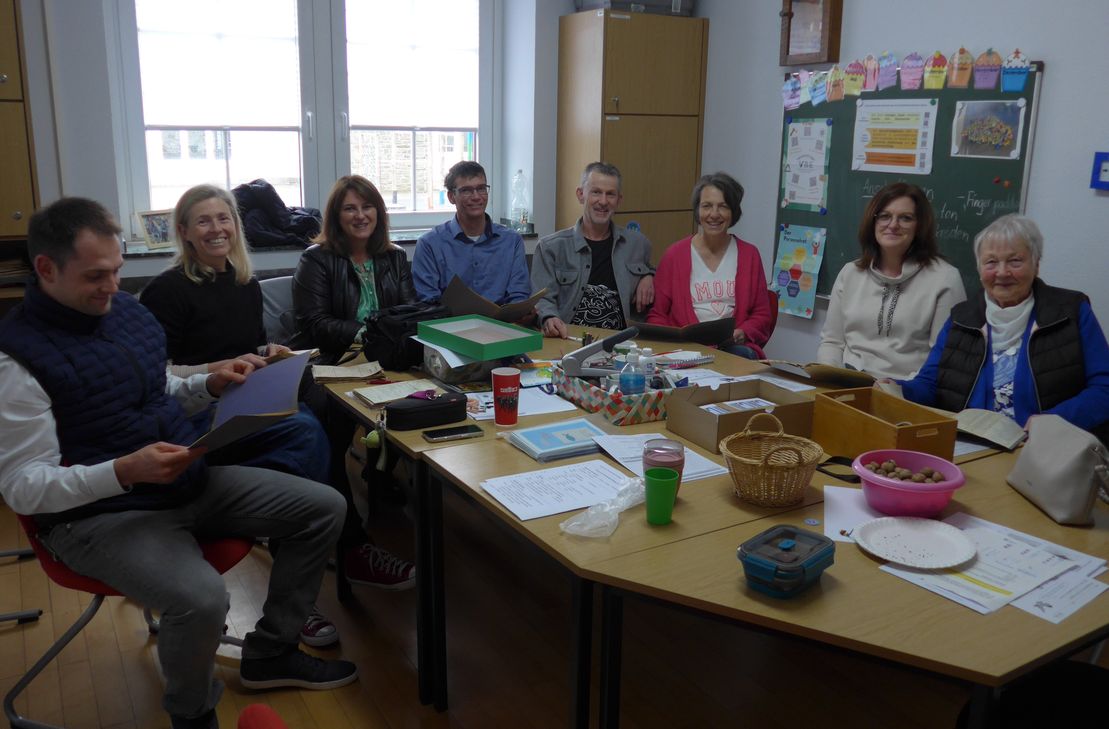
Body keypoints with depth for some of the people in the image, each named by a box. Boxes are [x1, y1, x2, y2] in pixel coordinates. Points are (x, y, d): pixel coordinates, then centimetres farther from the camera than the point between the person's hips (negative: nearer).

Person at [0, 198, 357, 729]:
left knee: (325, 508, 2)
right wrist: (126, 471, -32)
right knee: (201, 598, -35)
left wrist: (211, 385, 0)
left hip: (190, 482, 8)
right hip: (100, 514, -8)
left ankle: (269, 653, 18)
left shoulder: (126, 309, 6)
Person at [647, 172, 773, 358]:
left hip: (734, 347, 2)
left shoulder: (749, 255, 11)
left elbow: (761, 316, 14)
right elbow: (656, 315, 10)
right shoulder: (674, 255, 7)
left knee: (744, 355, -34)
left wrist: (742, 333, -8)